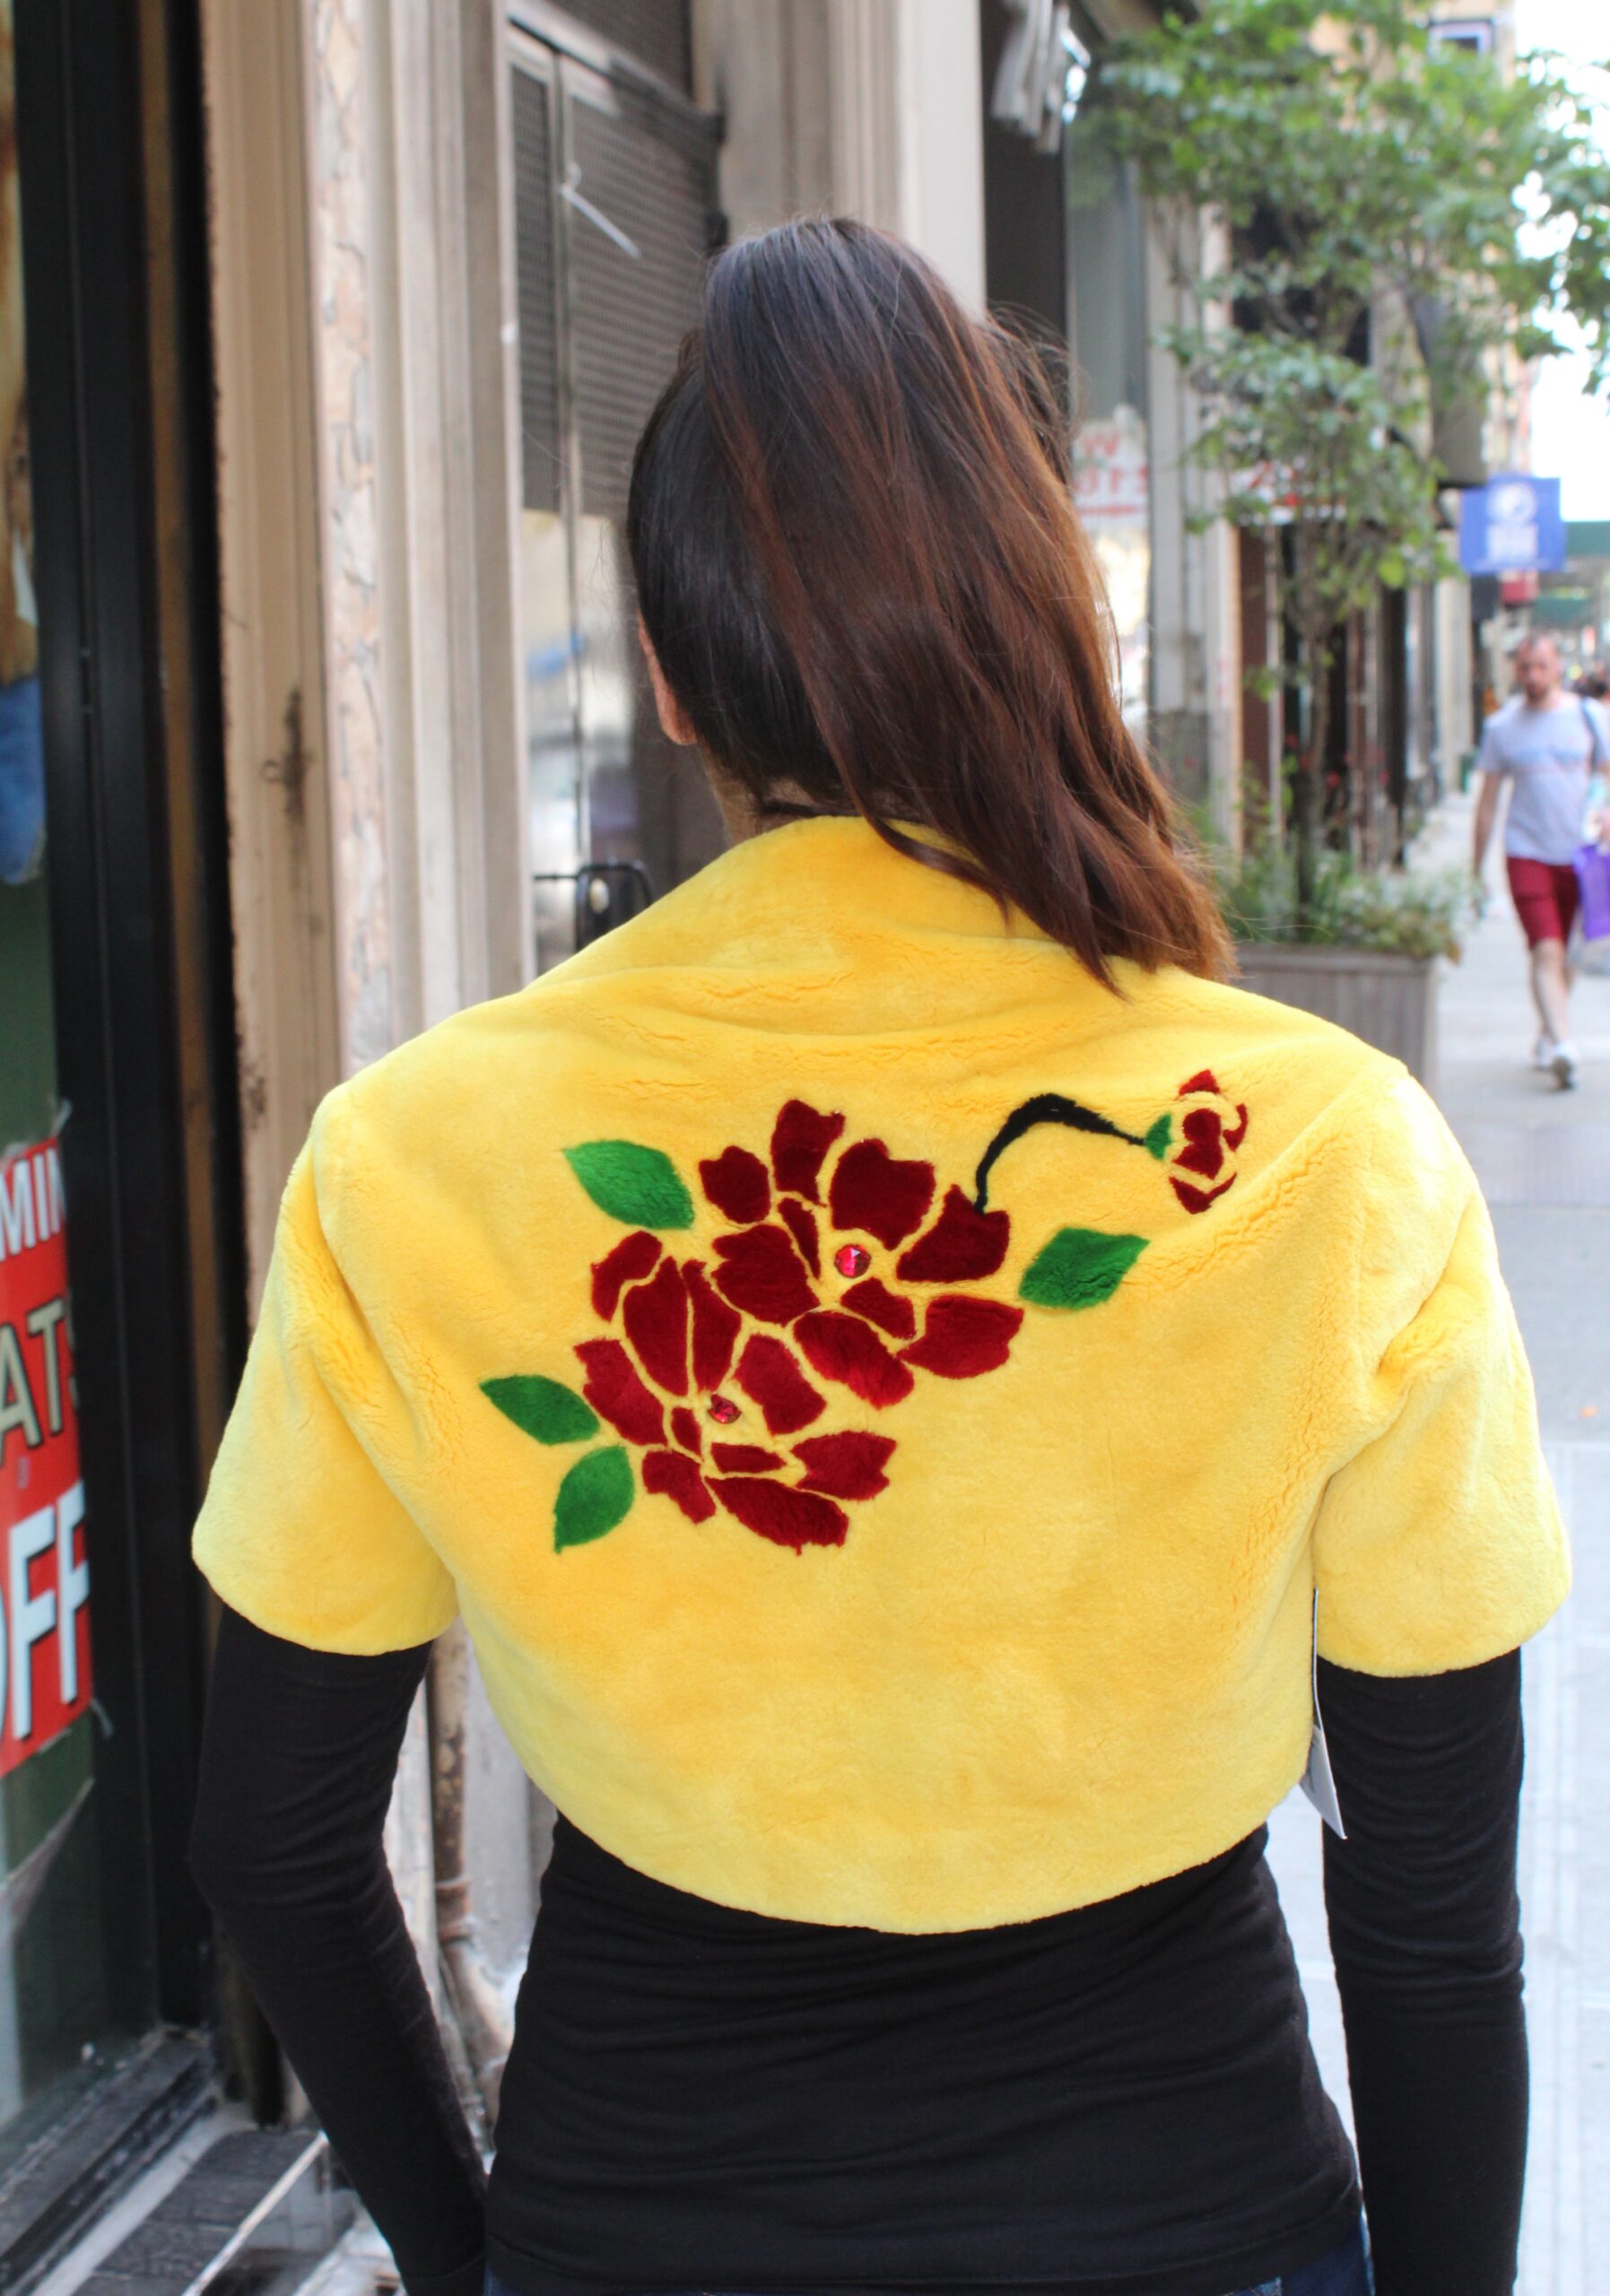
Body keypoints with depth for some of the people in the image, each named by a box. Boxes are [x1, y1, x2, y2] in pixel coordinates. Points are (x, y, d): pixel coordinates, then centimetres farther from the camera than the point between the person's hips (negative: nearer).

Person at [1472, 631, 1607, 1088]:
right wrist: (1477, 864, 11)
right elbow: (1489, 797, 9)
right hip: (1527, 854, -1)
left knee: (1567, 957, 12)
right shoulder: (1502, 725, 3)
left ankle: (1547, 1035, 32)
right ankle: (1561, 1045, -26)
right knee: (1546, 952, -16)